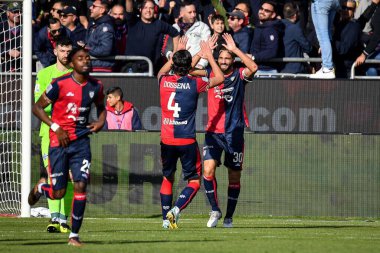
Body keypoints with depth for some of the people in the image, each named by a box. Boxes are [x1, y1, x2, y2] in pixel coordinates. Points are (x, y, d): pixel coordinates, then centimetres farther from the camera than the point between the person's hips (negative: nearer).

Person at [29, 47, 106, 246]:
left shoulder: (96, 86, 4)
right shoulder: (60, 84, -10)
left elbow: (100, 107, 25)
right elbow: (37, 107, -4)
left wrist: (100, 121, 4)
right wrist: (56, 127, -14)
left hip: (81, 142, 3)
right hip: (59, 141, -3)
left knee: (81, 185, -11)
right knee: (58, 193, -1)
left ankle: (74, 235, -1)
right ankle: (39, 189, 37)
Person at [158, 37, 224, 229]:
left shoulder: (164, 82, -1)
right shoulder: (194, 84, -9)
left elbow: (162, 71, 27)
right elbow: (219, 78, 9)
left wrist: (176, 52, 33)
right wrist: (209, 56, 18)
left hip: (167, 140, 3)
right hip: (187, 141, -3)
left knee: (167, 178, 19)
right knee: (194, 181, 5)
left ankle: (166, 218, 17)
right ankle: (176, 210, -16)